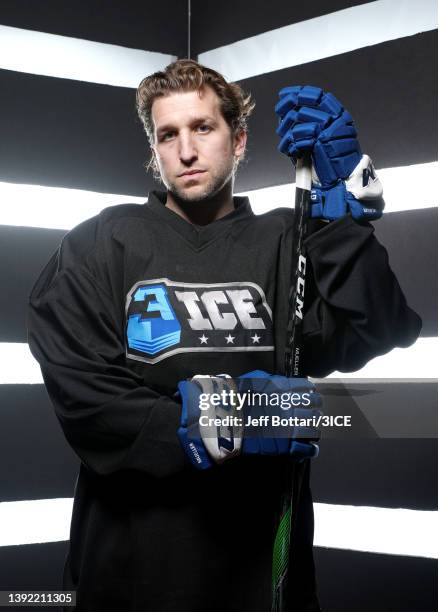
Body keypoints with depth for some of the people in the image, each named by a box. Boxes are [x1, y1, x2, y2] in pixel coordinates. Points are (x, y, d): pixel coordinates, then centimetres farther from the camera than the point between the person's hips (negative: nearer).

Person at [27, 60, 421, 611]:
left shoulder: (284, 244, 3)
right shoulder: (100, 244, 0)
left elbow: (367, 337, -13)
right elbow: (80, 394, -10)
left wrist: (345, 194, -19)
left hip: (264, 552, 2)